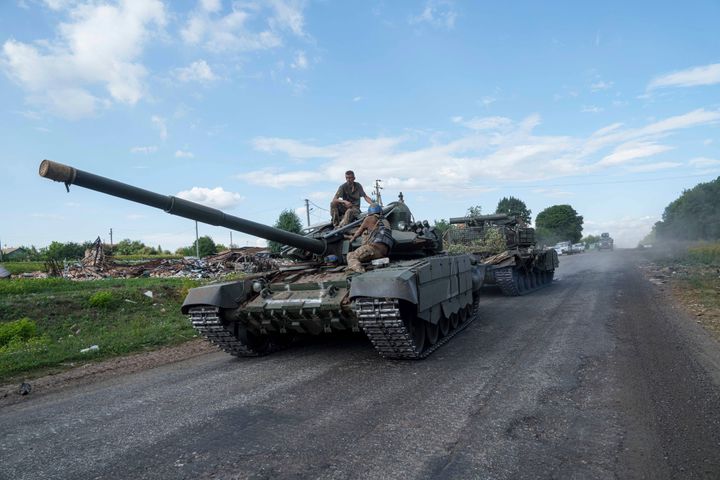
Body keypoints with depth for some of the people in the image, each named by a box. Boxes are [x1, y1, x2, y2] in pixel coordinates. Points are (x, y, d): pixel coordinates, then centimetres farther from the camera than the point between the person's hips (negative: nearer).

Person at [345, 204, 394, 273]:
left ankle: (358, 269, -28)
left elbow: (359, 232, 26)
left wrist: (352, 239, 45)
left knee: (350, 256, 3)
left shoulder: (369, 219, 14)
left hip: (374, 247, -7)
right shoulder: (386, 222, 30)